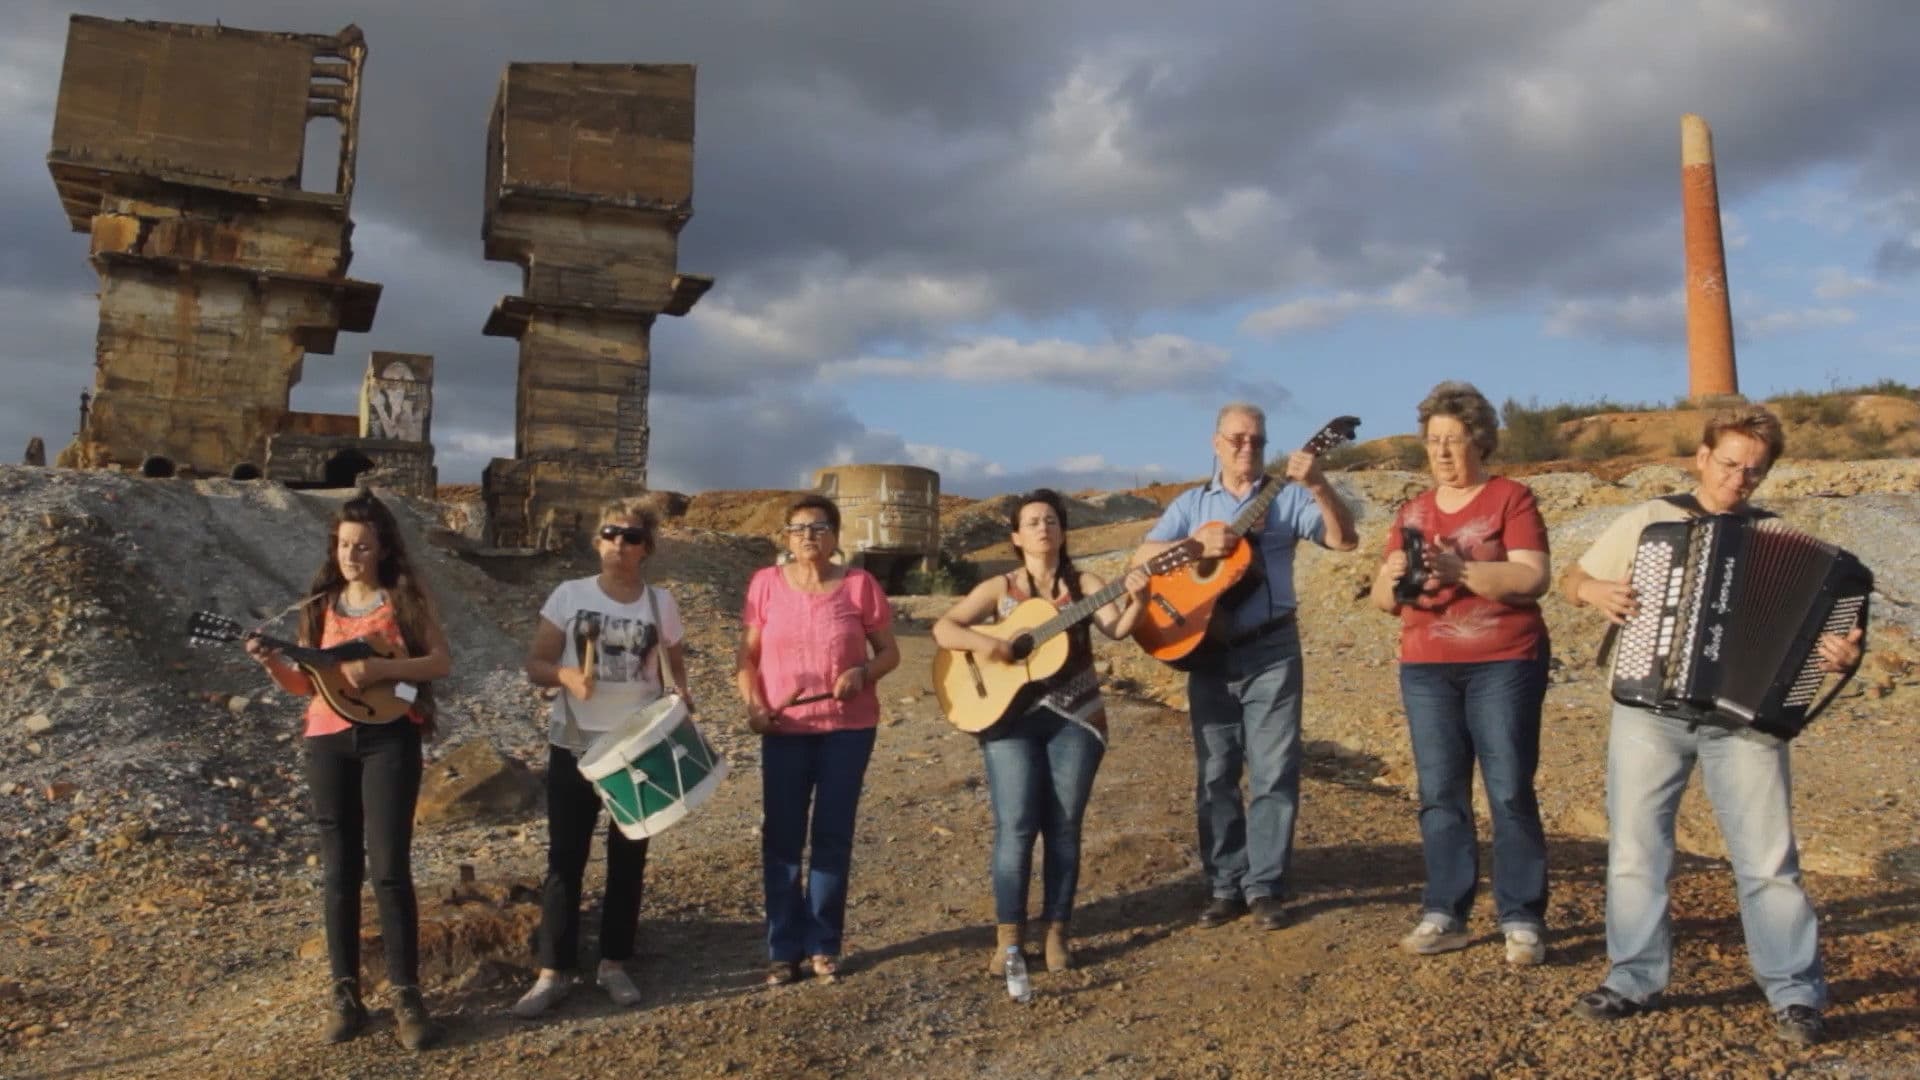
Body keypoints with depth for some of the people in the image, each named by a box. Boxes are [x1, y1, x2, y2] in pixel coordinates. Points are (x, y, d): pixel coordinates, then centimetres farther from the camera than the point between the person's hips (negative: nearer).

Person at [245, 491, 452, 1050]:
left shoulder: (406, 597, 0)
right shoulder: (320, 606, 10)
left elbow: (442, 661, -6)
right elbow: (308, 684, 12)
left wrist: (381, 668, -19)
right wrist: (272, 664, -7)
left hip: (389, 736, -4)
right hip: (329, 741, 4)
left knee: (390, 867, -6)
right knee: (340, 870, 8)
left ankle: (406, 994, 3)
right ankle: (345, 993, 17)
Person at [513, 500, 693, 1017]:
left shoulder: (661, 602, 0)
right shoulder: (569, 595, -3)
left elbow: (676, 662, 11)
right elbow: (536, 664, -3)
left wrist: (681, 694, -10)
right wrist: (566, 674, -24)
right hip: (575, 745, -1)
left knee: (628, 859, 9)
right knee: (565, 858, 3)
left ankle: (614, 964, 22)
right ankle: (553, 972, 12)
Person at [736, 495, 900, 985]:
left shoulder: (860, 585, -3)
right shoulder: (766, 583, 0)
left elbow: (889, 652, 2)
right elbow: (747, 656, 3)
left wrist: (863, 673, -18)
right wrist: (753, 705, -13)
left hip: (849, 727, -1)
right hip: (785, 729, 1)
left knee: (833, 836, 6)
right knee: (781, 837, 3)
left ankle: (823, 945, 19)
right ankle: (783, 948, 16)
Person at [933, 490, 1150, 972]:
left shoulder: (1084, 584, 4)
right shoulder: (999, 587, 4)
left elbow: (1117, 629, -11)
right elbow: (943, 629, -2)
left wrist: (1137, 600, -31)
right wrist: (983, 643, -20)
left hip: (1074, 718, 1)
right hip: (1011, 716, -1)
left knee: (1063, 827, 3)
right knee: (1015, 826, -6)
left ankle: (1057, 933, 14)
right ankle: (1009, 937, 3)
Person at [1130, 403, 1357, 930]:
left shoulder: (1288, 497, 3)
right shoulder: (1191, 503, 9)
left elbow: (1344, 539, -9)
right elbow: (1142, 558, 0)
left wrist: (1319, 485, -24)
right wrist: (1197, 544, -17)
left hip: (1271, 649, -2)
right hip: (1207, 651, 2)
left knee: (1273, 772, -1)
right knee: (1214, 773, 7)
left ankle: (1265, 887, 8)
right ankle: (1224, 886, 16)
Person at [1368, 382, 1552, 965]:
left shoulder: (1510, 498, 0)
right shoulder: (1413, 511, 13)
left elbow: (1533, 578, -13)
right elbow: (1383, 599, 10)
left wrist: (1460, 571, -24)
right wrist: (1393, 580, -13)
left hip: (1503, 665, -4)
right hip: (1426, 669, 4)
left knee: (1510, 791, -3)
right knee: (1440, 792, 4)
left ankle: (1523, 919, 5)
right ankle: (1444, 914, 10)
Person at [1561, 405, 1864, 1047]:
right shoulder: (1649, 520, 7)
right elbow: (1571, 578, 13)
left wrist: (1843, 654, -16)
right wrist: (1593, 590, -10)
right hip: (1649, 709, 1)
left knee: (1768, 858, -1)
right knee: (1635, 849, 4)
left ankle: (1795, 994, 13)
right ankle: (1634, 980, 17)